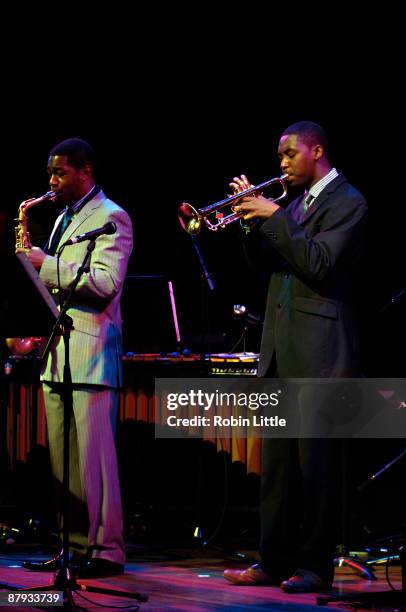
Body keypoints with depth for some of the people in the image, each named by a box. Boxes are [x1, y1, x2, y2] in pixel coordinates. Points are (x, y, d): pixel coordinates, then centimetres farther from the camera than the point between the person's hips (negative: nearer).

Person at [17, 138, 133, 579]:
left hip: (89, 352, -9)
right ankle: (75, 544, 12)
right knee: (61, 457, 7)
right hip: (57, 351, 9)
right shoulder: (64, 218, 21)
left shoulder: (110, 217, -6)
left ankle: (106, 550, -4)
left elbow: (106, 282, -18)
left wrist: (48, 266, -16)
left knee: (92, 455, -8)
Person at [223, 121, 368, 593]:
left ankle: (315, 566, 1)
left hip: (318, 350, -8)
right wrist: (253, 217, 3)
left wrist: (273, 217, -16)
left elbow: (318, 263, -17)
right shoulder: (295, 203, 18)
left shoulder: (347, 201, -6)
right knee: (277, 462, 9)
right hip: (281, 349, 8)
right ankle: (275, 561, 14)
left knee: (316, 462, -4)